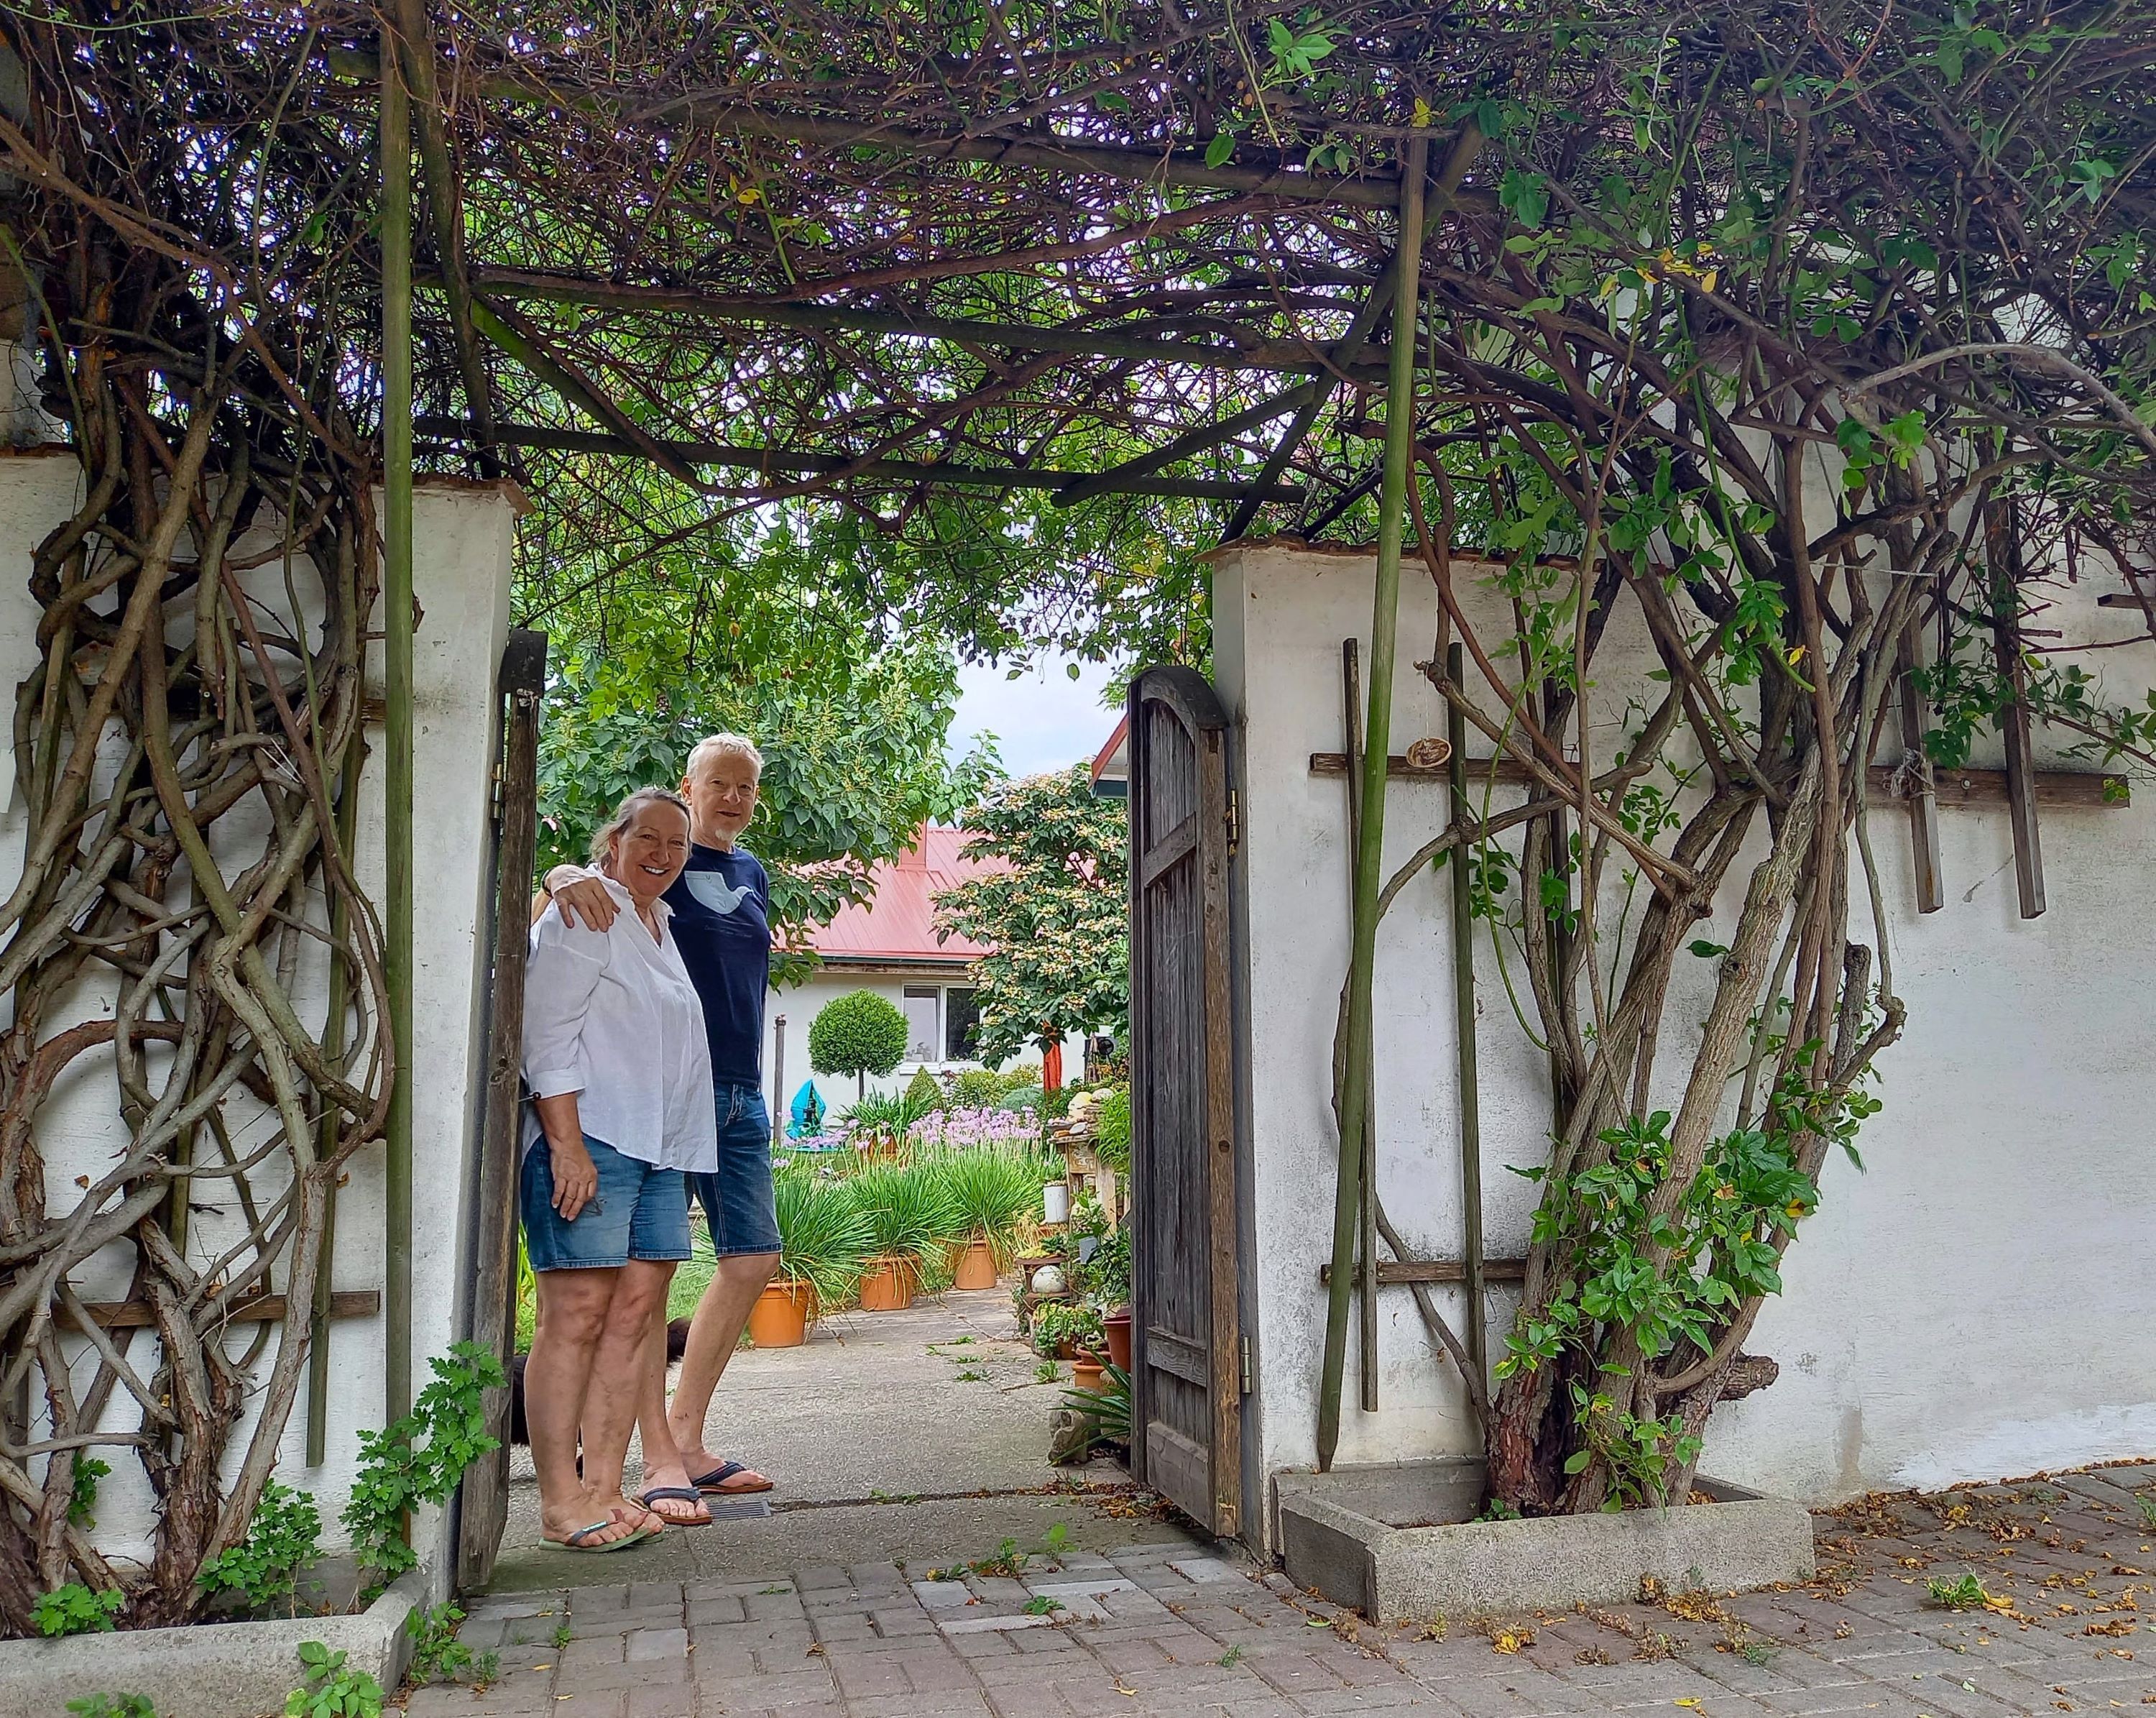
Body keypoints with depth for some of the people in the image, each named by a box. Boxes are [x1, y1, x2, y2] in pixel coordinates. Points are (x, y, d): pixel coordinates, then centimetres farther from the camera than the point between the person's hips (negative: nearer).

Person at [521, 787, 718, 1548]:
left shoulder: (661, 926, 23)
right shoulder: (583, 913, -3)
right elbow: (547, 1034, -11)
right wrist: (566, 1143, -19)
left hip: (658, 1147, 8)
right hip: (588, 1140, -8)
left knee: (635, 1312, 2)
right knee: (576, 1312, -8)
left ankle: (603, 1487, 6)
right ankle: (561, 1502, -4)